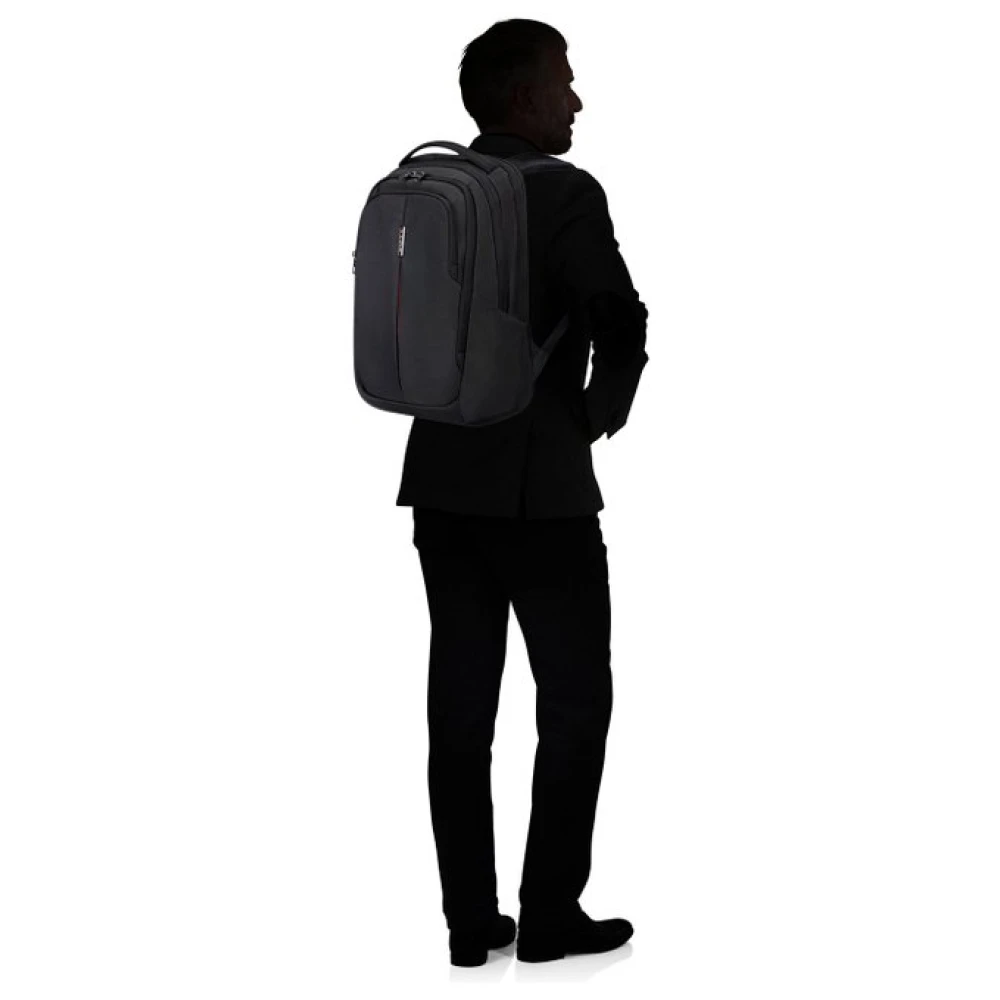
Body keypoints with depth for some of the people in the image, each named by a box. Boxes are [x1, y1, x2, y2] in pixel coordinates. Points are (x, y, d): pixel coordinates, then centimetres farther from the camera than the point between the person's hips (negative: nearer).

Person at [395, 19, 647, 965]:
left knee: (460, 700, 9)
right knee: (576, 698, 7)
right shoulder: (567, 194, -14)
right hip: (540, 485, -6)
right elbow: (620, 324, -24)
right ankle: (550, 913, 10)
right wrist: (603, 411, -6)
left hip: (442, 478, 6)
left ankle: (471, 920, 13)